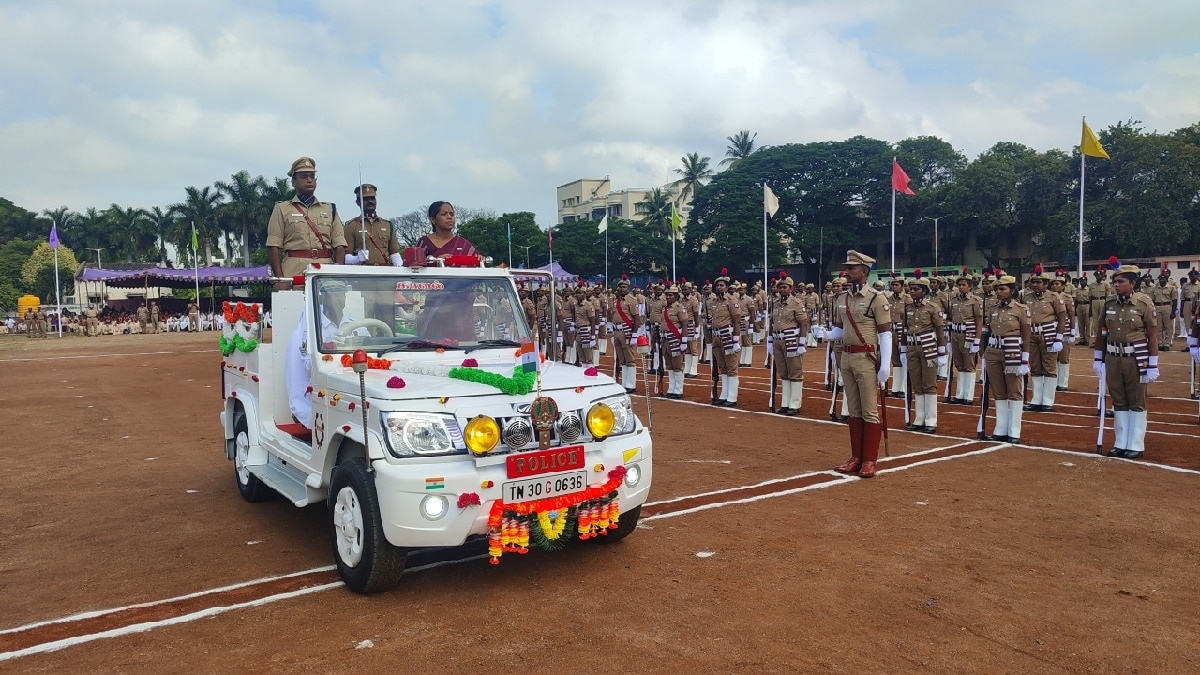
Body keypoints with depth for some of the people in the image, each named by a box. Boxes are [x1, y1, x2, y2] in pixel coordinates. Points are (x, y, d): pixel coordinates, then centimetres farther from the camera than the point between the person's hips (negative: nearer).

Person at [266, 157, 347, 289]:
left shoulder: (330, 209, 19)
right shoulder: (282, 209, 13)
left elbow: (339, 246, 11)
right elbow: (273, 247, 4)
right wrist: (280, 279, -7)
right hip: (294, 272, -2)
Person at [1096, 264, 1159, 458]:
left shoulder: (1145, 304, -8)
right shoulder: (1109, 305, 5)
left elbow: (1153, 336, -8)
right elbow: (1101, 333, 12)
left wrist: (1153, 365, -11)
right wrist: (1098, 359, 10)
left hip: (1136, 360, -4)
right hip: (1112, 359, 5)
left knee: (1137, 403, 5)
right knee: (1119, 402, 11)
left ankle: (1136, 446, 13)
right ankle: (1120, 444, 21)